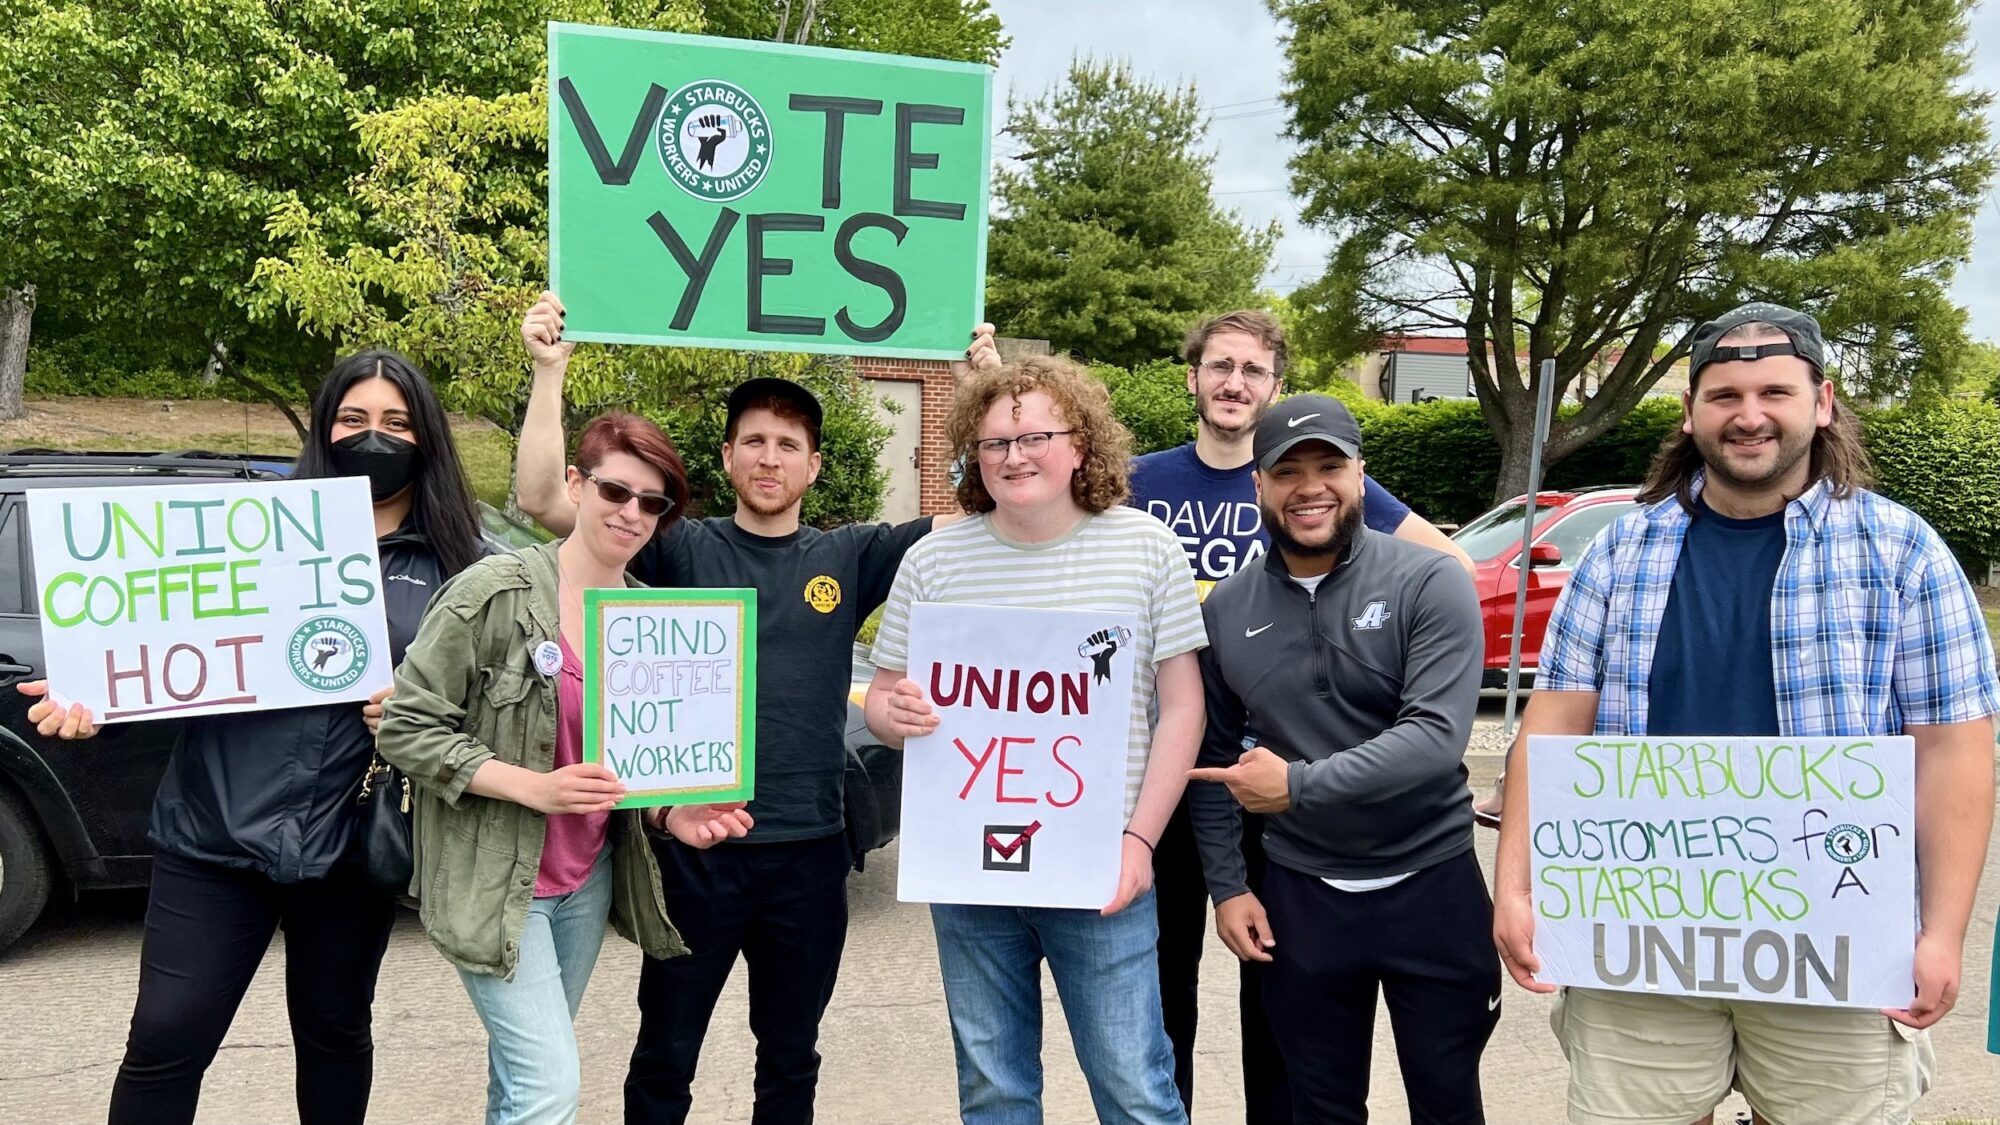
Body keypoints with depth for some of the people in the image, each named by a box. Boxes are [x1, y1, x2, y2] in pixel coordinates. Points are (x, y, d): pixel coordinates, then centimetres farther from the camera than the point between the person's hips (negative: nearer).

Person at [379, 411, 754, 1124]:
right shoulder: (497, 591, -14)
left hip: (591, 878, 6)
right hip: (497, 879, -6)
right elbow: (405, 728, -14)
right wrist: (534, 787, -23)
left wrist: (673, 814, -8)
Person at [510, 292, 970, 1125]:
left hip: (809, 852, 2)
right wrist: (550, 371, -15)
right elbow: (542, 499, -8)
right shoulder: (683, 549, -1)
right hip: (696, 848, -1)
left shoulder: (849, 558, 3)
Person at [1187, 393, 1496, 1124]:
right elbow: (1213, 757, 7)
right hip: (1299, 896, 3)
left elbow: (1438, 736, -22)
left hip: (1431, 885, -2)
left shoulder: (1429, 583, -11)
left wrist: (1299, 785, -25)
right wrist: (1227, 885, 3)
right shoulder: (1226, 609, -1)